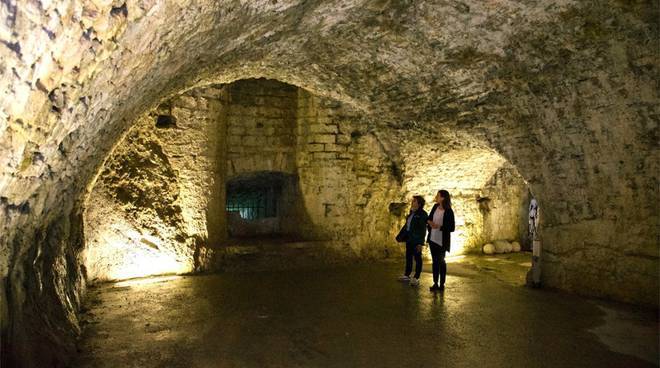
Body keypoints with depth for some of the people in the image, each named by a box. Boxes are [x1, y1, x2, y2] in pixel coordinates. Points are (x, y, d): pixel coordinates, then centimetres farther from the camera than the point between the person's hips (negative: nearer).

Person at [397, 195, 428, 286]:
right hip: (409, 239, 8)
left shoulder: (422, 214, -14)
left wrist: (420, 243, -20)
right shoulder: (412, 213, 11)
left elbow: (423, 230, -17)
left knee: (417, 258, 2)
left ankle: (416, 278, 10)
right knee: (408, 257, 16)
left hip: (416, 240, -8)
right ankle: (407, 275, 28)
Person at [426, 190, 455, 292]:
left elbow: (451, 228, -15)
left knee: (441, 262, 5)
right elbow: (429, 218, 14)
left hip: (442, 241, -6)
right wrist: (429, 222, -8)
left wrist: (439, 227, -22)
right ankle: (435, 283, 23)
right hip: (432, 238, 6)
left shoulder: (449, 211, -16)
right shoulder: (435, 207, 2)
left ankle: (442, 284, 18)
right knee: (435, 261, 13)